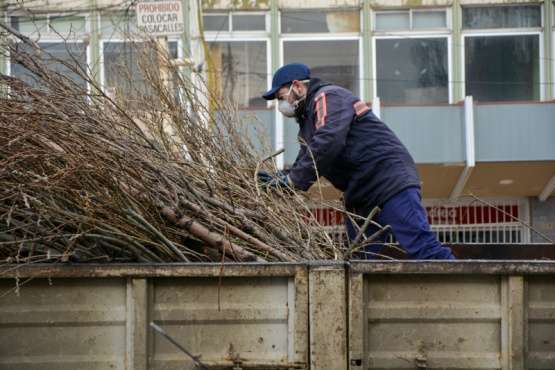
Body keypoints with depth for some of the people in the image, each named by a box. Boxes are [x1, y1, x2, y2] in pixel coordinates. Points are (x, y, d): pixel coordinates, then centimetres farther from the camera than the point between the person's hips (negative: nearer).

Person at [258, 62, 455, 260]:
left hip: (390, 181, -11)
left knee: (423, 249, -18)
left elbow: (328, 141, -23)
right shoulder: (309, 119, 25)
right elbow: (306, 161, 22)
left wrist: (293, 180, -21)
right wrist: (282, 177, 1)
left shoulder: (327, 97, -7)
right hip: (360, 198, 11)